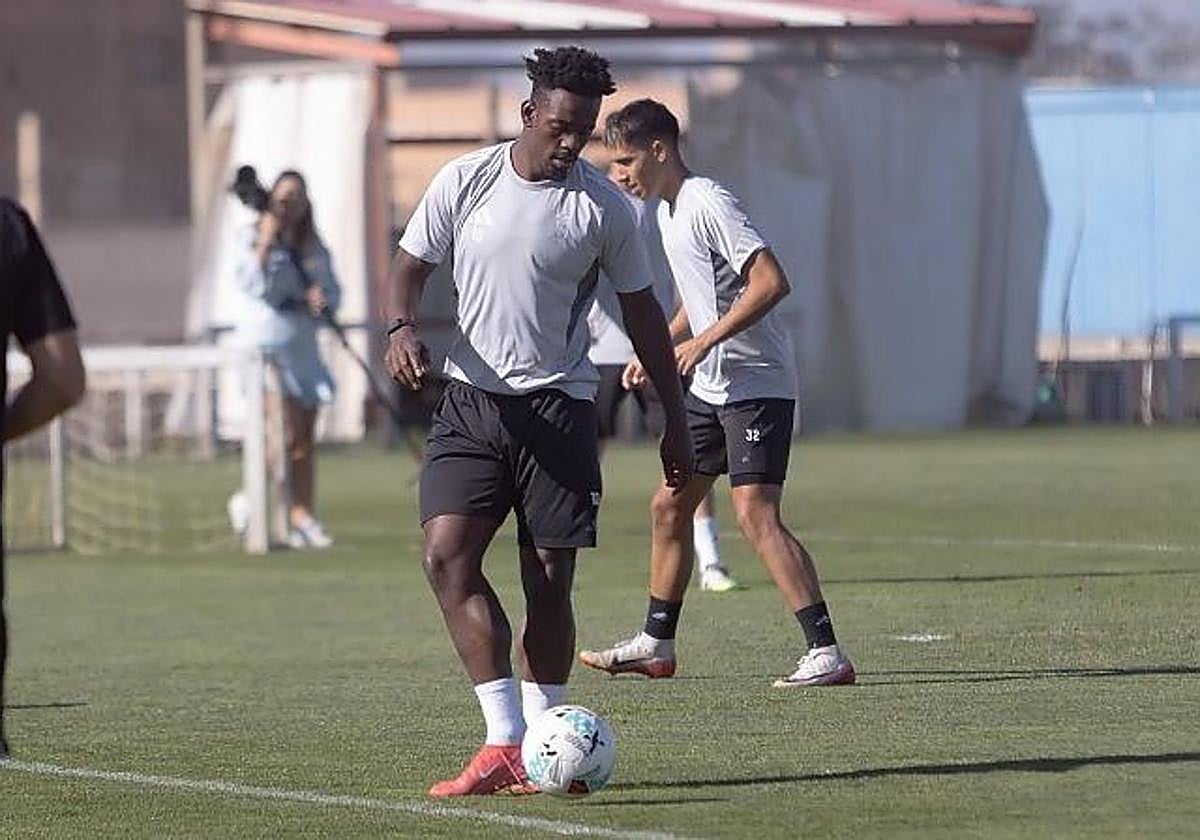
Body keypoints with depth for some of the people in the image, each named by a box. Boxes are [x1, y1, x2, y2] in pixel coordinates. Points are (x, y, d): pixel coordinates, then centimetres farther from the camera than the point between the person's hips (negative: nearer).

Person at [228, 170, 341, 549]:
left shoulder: (314, 247, 12)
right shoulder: (257, 240, -3)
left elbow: (333, 291, 13)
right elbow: (254, 285, -16)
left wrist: (322, 299, -9)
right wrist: (265, 243, -21)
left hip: (302, 345, 6)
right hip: (265, 343, -6)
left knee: (305, 438, 5)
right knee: (286, 435, -16)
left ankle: (303, 518, 9)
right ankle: (247, 497, 3)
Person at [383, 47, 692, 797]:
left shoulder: (603, 206, -1)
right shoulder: (465, 181, 1)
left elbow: (642, 313, 8)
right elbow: (410, 267, 8)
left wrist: (676, 420, 9)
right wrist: (402, 327, -15)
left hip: (559, 408, -1)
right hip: (471, 402, 1)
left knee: (550, 583, -1)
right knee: (447, 556, -15)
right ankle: (506, 743, -16)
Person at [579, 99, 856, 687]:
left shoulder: (708, 204, -16)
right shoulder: (667, 213, 15)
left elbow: (771, 282, -24)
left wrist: (704, 341, -24)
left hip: (756, 385, -10)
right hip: (709, 389, 10)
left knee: (755, 513, -18)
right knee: (669, 506, 15)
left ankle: (826, 654, -20)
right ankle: (655, 645, 27)